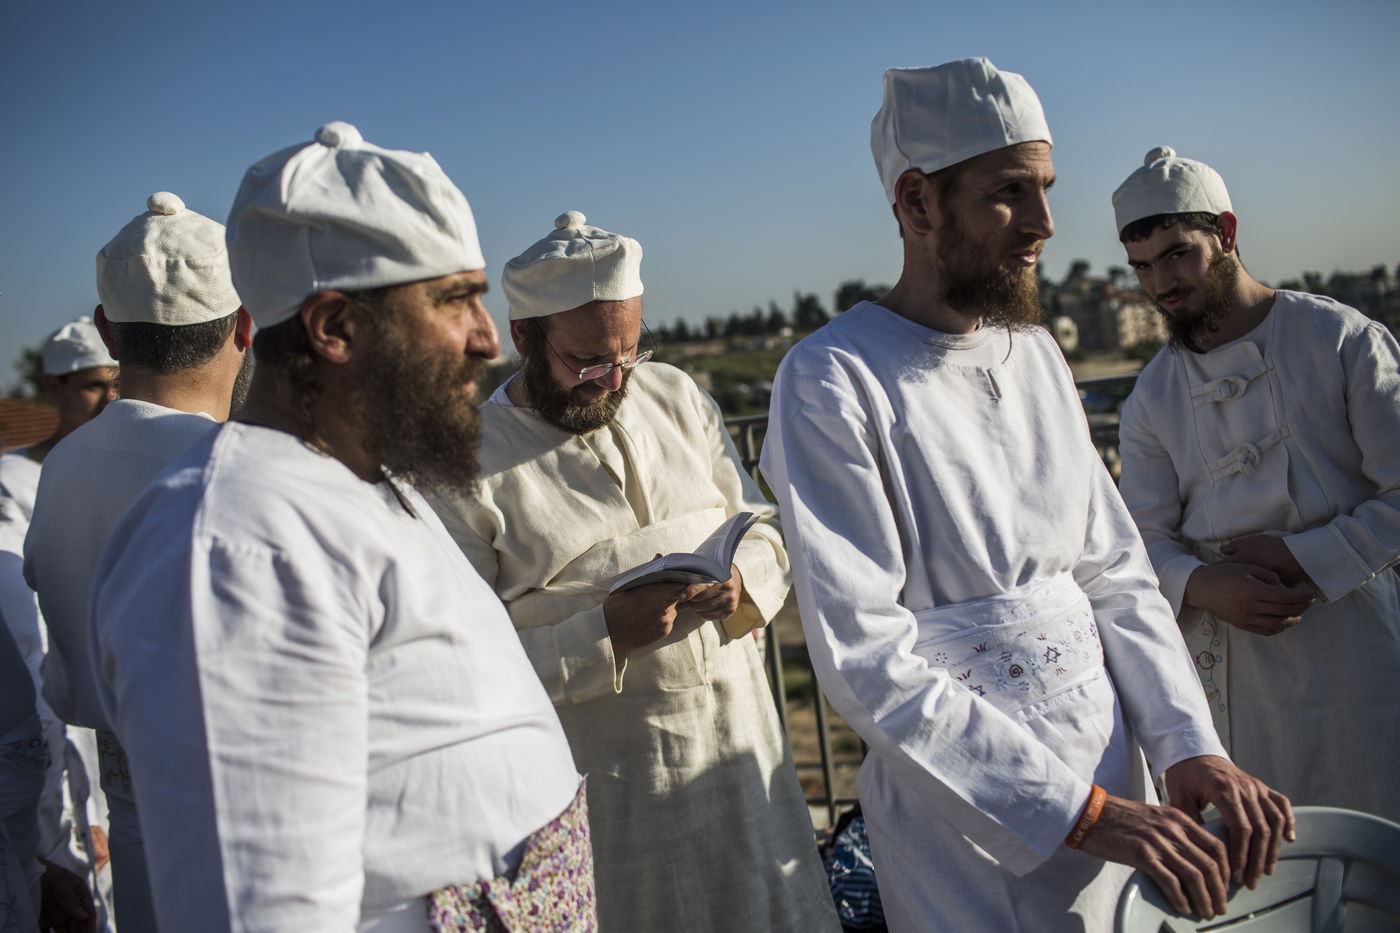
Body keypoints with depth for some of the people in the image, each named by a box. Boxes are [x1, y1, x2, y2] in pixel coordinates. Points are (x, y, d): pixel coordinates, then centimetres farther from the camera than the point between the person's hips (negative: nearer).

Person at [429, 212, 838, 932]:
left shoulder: (676, 395, 6)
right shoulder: (469, 466, -11)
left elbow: (765, 527, 11)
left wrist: (740, 583, -11)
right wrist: (606, 635, -23)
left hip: (738, 734, 5)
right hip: (601, 771, -4)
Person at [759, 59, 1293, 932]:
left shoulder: (1039, 355, 7)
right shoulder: (832, 382, -16)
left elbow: (1114, 575, 8)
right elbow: (866, 657, -21)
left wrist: (1192, 745, -6)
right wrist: (1078, 809, -22)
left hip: (1119, 783, 7)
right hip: (972, 823, -6)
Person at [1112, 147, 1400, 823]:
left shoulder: (1343, 342, -3)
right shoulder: (1151, 400, 7)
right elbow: (1146, 538, 3)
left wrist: (1303, 558, -15)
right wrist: (1202, 584, -17)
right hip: (1223, 664, 3)